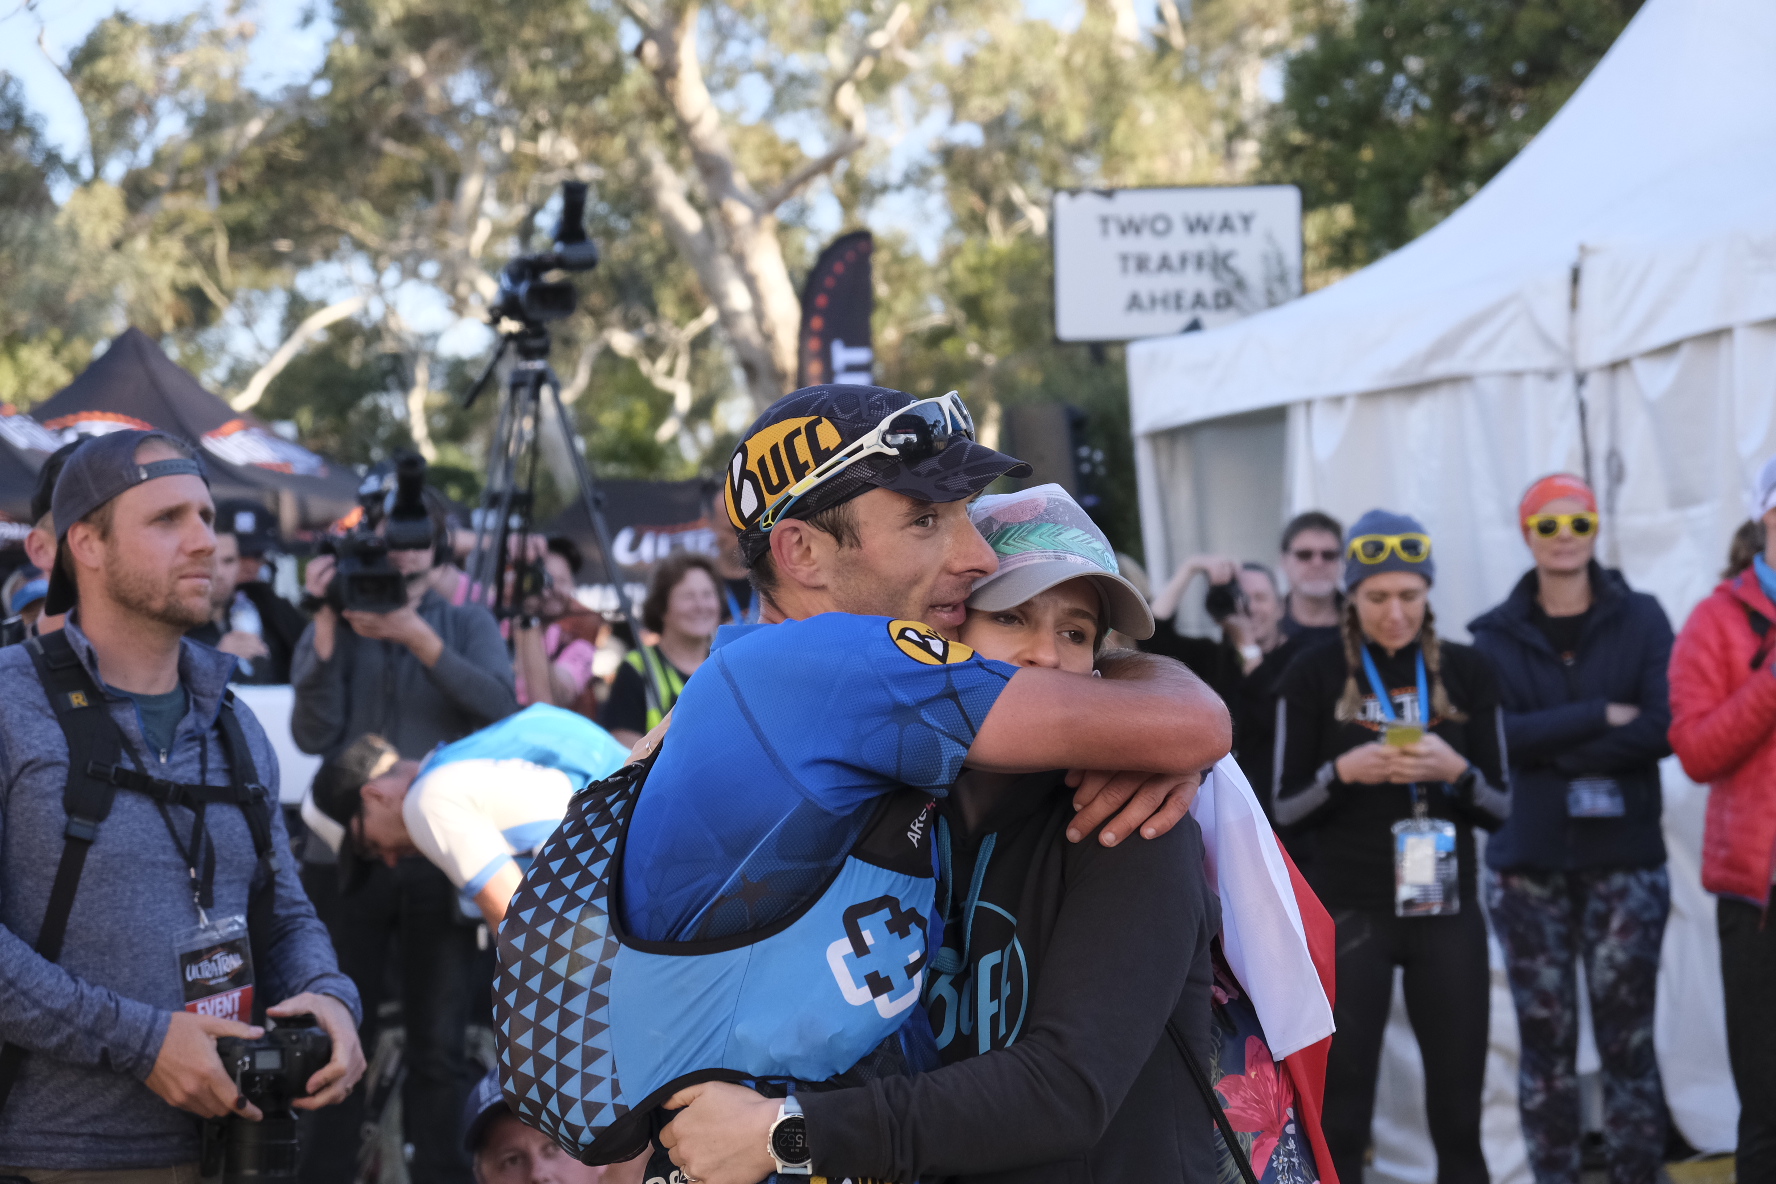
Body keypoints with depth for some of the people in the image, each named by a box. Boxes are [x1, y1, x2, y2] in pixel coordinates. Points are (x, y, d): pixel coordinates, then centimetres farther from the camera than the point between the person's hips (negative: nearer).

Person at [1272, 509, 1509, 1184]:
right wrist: (1344, 770, -17)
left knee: (1458, 1115, 3)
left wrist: (1456, 770, -15)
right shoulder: (1315, 675, 0)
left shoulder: (1466, 673, 4)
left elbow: (1499, 808, 6)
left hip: (1446, 912, 2)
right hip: (1347, 913, -2)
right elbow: (1286, 808, 1)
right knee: (1341, 1117, -2)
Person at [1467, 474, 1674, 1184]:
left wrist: (1552, 747, -13)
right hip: (1527, 865, 1)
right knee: (1545, 1042, 2)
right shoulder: (1498, 635, 6)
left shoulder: (1640, 620, 4)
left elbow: (1663, 727, -8)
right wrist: (1602, 716, -15)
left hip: (1625, 860, -1)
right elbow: (1499, 732, -9)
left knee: (1627, 1040, -4)